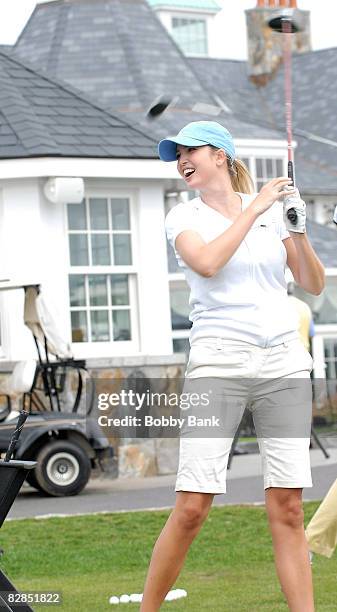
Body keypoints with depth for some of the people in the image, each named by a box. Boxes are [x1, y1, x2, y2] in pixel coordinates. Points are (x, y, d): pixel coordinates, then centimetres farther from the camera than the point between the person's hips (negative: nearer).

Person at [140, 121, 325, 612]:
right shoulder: (184, 217, 6)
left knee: (287, 508, -1)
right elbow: (207, 263, -15)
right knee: (192, 508, -9)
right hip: (217, 362, -2)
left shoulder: (272, 208, 11)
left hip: (284, 362, 2)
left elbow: (314, 285, 10)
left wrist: (298, 231, -5)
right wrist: (254, 209, -12)